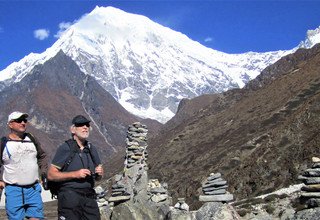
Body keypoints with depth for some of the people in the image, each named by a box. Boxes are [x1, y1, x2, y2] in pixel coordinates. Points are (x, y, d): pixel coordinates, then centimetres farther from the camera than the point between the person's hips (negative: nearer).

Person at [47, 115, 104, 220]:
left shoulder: (92, 149, 13)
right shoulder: (65, 148, -5)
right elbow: (51, 175, -8)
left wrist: (99, 173, -2)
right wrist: (75, 174, -16)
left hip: (89, 198, 6)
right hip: (70, 198, -5)